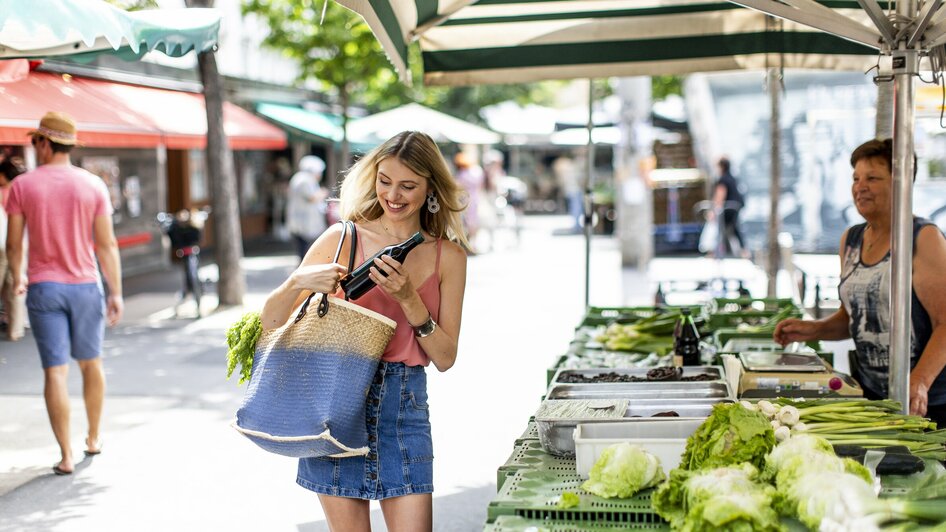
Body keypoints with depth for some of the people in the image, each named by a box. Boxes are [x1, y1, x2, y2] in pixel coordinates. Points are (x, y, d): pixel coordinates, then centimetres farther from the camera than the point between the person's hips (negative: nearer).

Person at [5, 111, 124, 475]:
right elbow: (107, 245, -5)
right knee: (91, 363, 18)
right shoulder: (93, 186, -3)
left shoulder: (22, 185, -4)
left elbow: (13, 244, 1)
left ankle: (66, 456, -1)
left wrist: (17, 278, 19)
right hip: (85, 286, 1)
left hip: (43, 288, -1)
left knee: (55, 371, -1)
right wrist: (116, 293, -1)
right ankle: (94, 438, 31)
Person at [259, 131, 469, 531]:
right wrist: (298, 282, -19)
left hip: (404, 406, 1)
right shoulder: (342, 239, -1)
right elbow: (270, 321, 1)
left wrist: (408, 299, -12)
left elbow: (445, 358, 1)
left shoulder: (448, 256, 3)